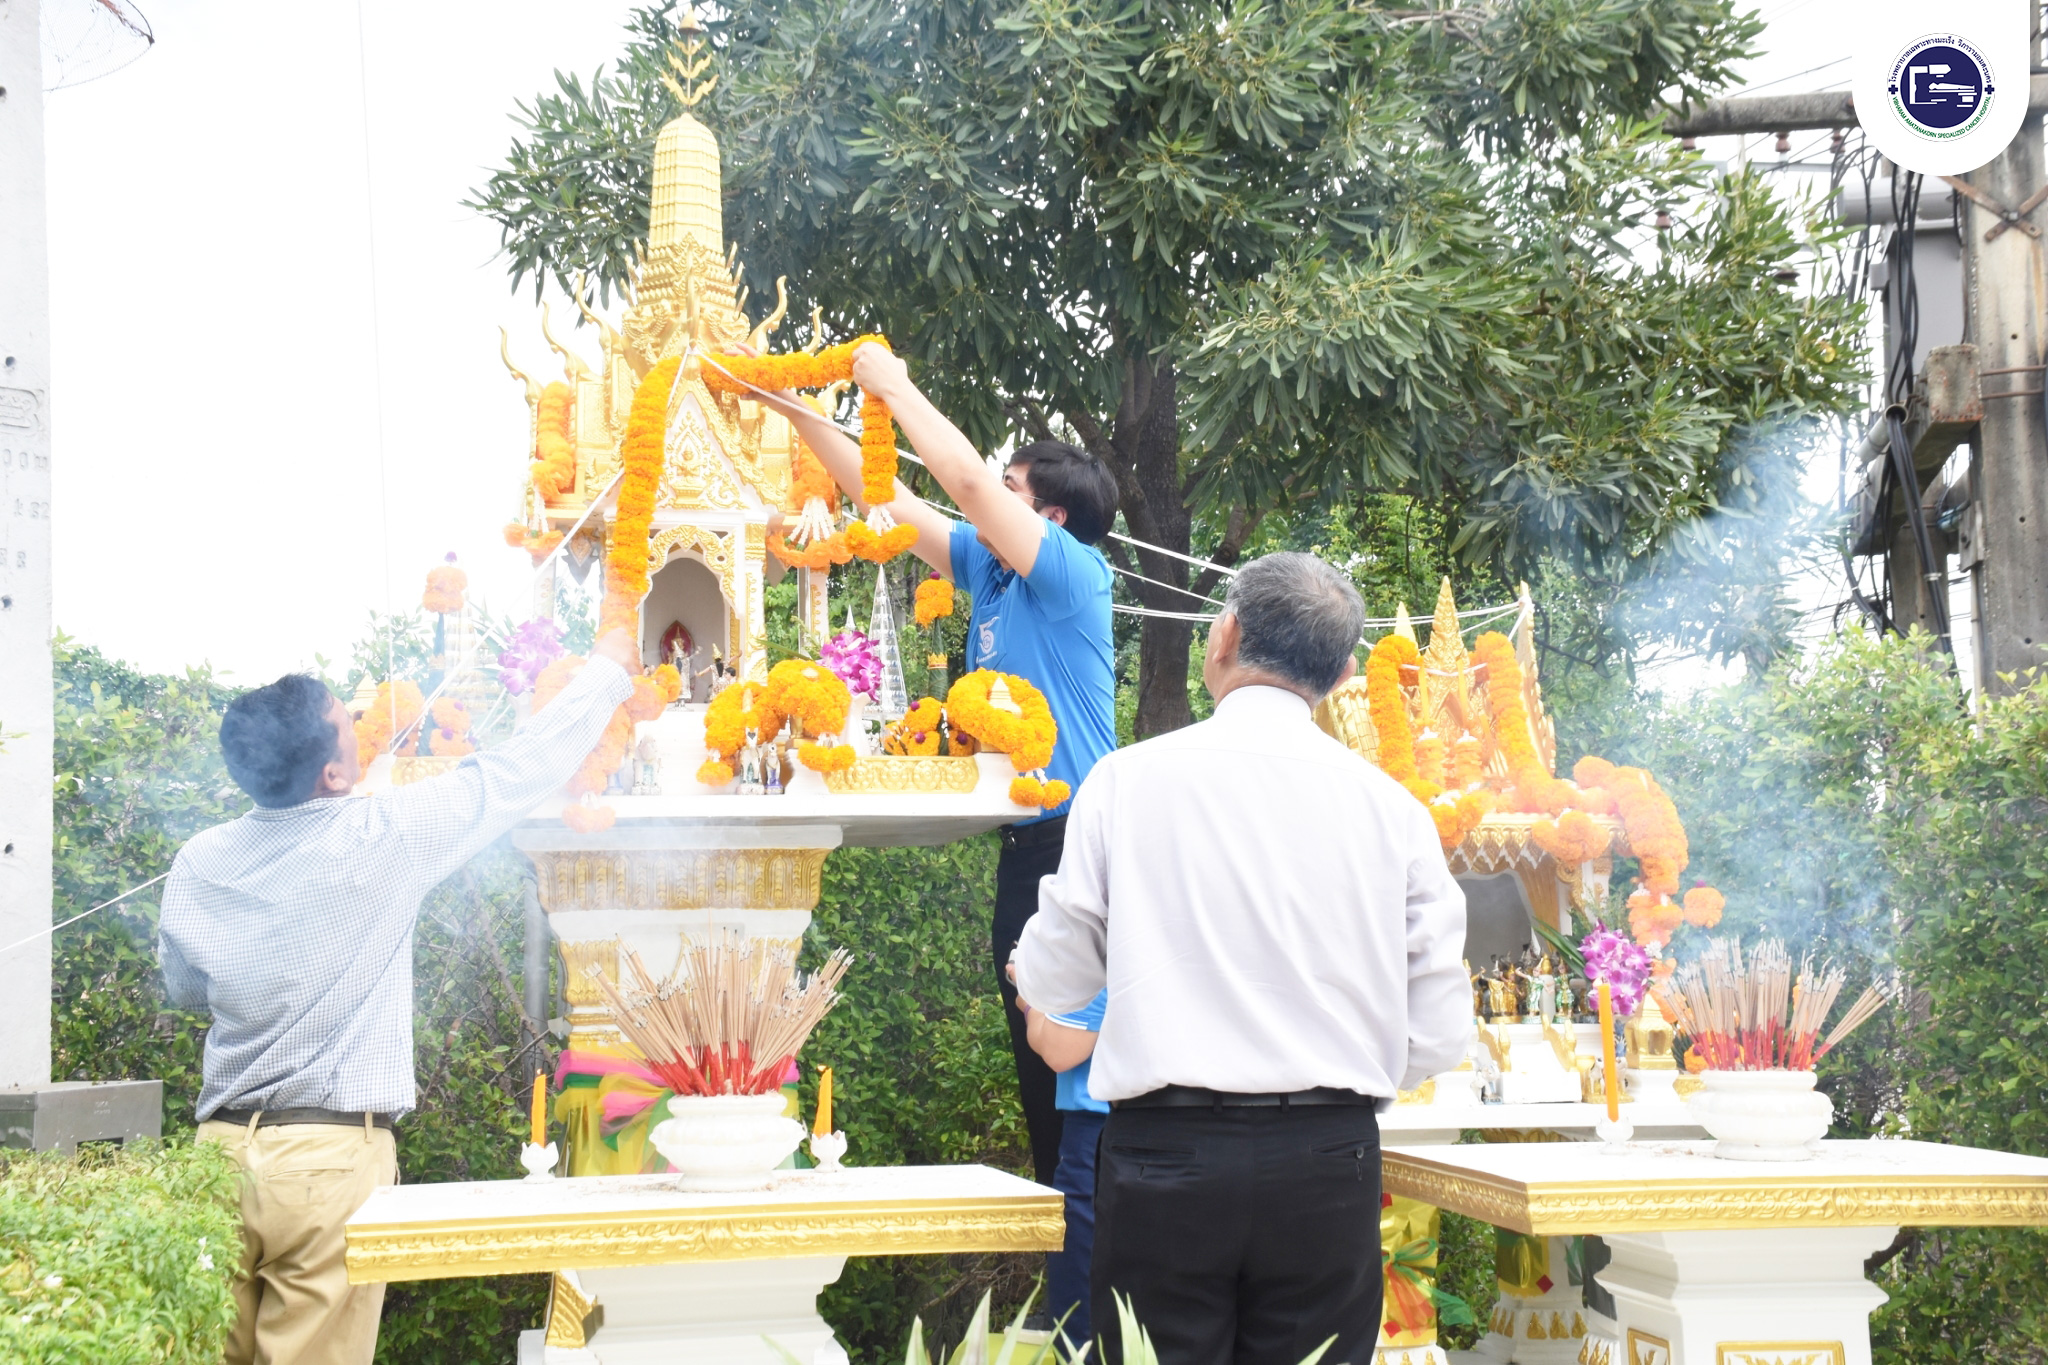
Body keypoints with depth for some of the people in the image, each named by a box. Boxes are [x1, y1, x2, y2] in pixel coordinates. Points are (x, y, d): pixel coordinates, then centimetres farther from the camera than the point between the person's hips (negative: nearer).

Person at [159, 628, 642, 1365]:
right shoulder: (378, 839, -11)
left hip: (224, 1147, 5)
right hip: (329, 1160, -5)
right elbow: (517, 771, 0)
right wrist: (608, 670, 14)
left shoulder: (199, 862, 2)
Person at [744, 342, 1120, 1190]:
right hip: (1025, 841, 9)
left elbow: (967, 480, -19)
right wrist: (794, 407, 13)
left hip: (1078, 841, -9)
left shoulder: (1075, 574, -10)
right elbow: (886, 497, 16)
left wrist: (894, 387, -9)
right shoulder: (990, 569, 12)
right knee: (1033, 1042, 13)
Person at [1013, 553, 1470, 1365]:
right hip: (1329, 1161, 1)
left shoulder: (1128, 778, -2)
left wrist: (1032, 965, 30)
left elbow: (1054, 982, 7)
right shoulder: (1389, 805, 2)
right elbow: (1439, 1036, 3)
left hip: (1166, 1154, -1)